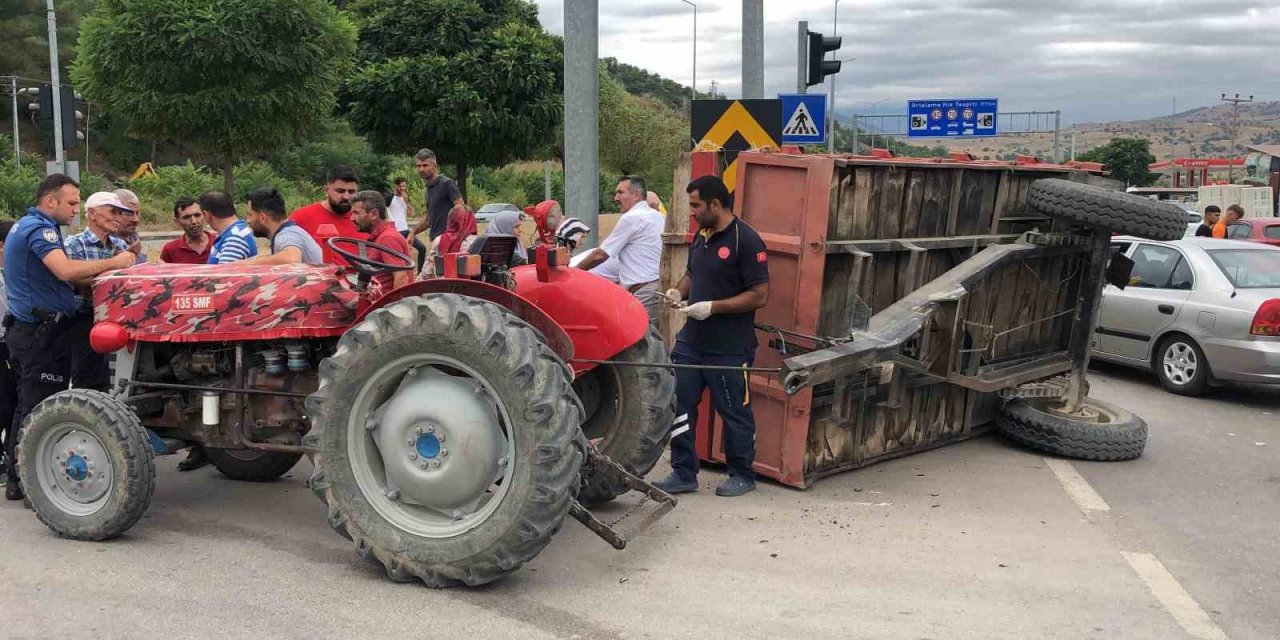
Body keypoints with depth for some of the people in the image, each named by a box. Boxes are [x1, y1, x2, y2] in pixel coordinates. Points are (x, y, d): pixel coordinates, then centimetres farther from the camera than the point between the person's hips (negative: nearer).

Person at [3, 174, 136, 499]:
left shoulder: (24, 226, 19)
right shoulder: (39, 228, -14)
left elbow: (53, 275, 16)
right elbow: (66, 270, -30)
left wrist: (99, 275, 5)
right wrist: (112, 263, -21)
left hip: (25, 330, 11)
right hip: (42, 332, -11)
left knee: (27, 407, 15)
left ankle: (18, 479, 22)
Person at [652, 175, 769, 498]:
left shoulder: (745, 240, -15)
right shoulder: (701, 237, 11)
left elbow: (760, 295, -18)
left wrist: (712, 307, -21)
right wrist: (679, 291, 3)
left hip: (729, 348, -8)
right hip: (691, 340, 8)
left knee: (734, 412, 7)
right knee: (679, 405, 7)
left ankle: (742, 475, 23)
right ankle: (683, 474, 18)